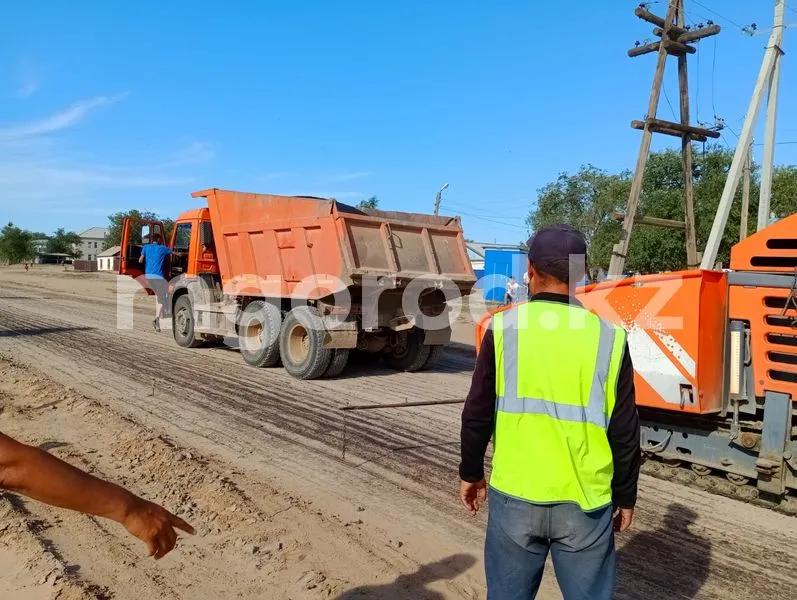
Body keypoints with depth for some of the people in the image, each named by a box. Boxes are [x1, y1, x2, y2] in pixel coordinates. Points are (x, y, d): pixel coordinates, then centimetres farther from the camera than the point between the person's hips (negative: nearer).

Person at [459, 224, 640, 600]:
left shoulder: (504, 328, -8)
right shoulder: (608, 338, -6)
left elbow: (478, 413, -3)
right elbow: (624, 433, -1)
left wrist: (470, 473, 12)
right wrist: (625, 497, 12)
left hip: (514, 496, 0)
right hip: (584, 502, 1)